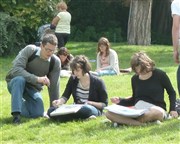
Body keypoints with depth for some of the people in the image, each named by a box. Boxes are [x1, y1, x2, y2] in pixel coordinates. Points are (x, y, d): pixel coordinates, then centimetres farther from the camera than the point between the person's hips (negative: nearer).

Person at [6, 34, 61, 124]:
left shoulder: (56, 62, -14)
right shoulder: (29, 50, -21)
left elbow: (54, 86, -8)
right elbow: (16, 69, -31)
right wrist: (37, 79, -41)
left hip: (33, 88, 3)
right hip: (15, 83, -3)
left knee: (38, 113, -16)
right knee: (20, 79, -37)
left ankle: (23, 103, 18)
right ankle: (16, 114, -31)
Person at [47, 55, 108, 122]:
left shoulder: (97, 82, -6)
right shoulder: (72, 79, 7)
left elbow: (104, 104, -4)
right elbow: (65, 96, 1)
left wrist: (90, 103, -19)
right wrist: (59, 101, -21)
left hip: (94, 109, -6)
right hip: (77, 108, 6)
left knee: (86, 109, -45)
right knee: (51, 111, -20)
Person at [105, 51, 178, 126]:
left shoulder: (159, 75, -2)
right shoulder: (135, 79, 10)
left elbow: (172, 93, 8)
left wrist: (172, 109, -4)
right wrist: (120, 101, 6)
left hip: (156, 109, -4)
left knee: (157, 113, -44)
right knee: (109, 113, -20)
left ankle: (123, 120, -30)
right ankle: (141, 123, -37)